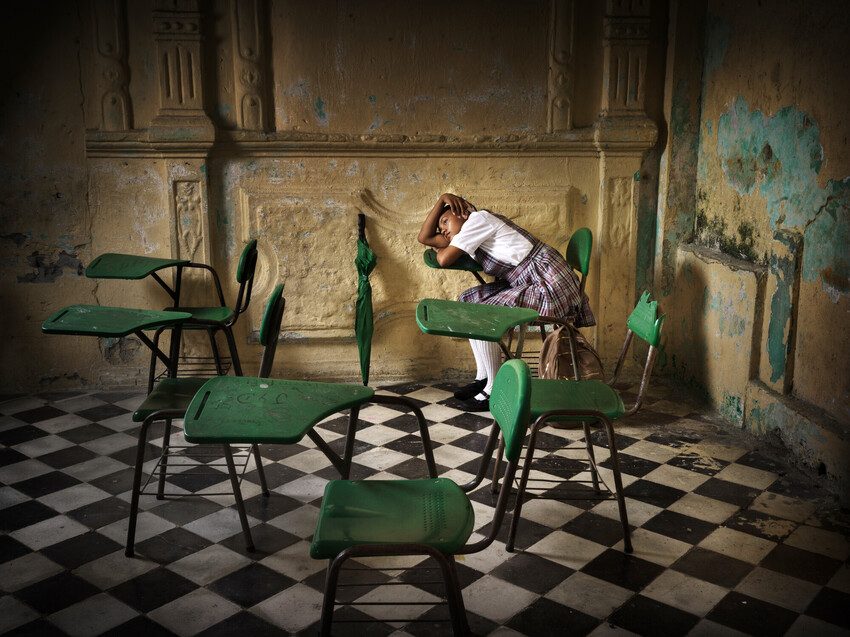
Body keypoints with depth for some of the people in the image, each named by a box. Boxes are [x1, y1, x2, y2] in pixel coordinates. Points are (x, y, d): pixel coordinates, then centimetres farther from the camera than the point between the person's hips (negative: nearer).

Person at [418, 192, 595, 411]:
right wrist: (442, 199, 16)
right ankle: (483, 377, 10)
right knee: (468, 300, 7)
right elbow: (424, 238, 23)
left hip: (550, 287, -10)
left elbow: (444, 259, -12)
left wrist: (440, 249, 11)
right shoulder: (475, 235, 19)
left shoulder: (479, 218, -7)